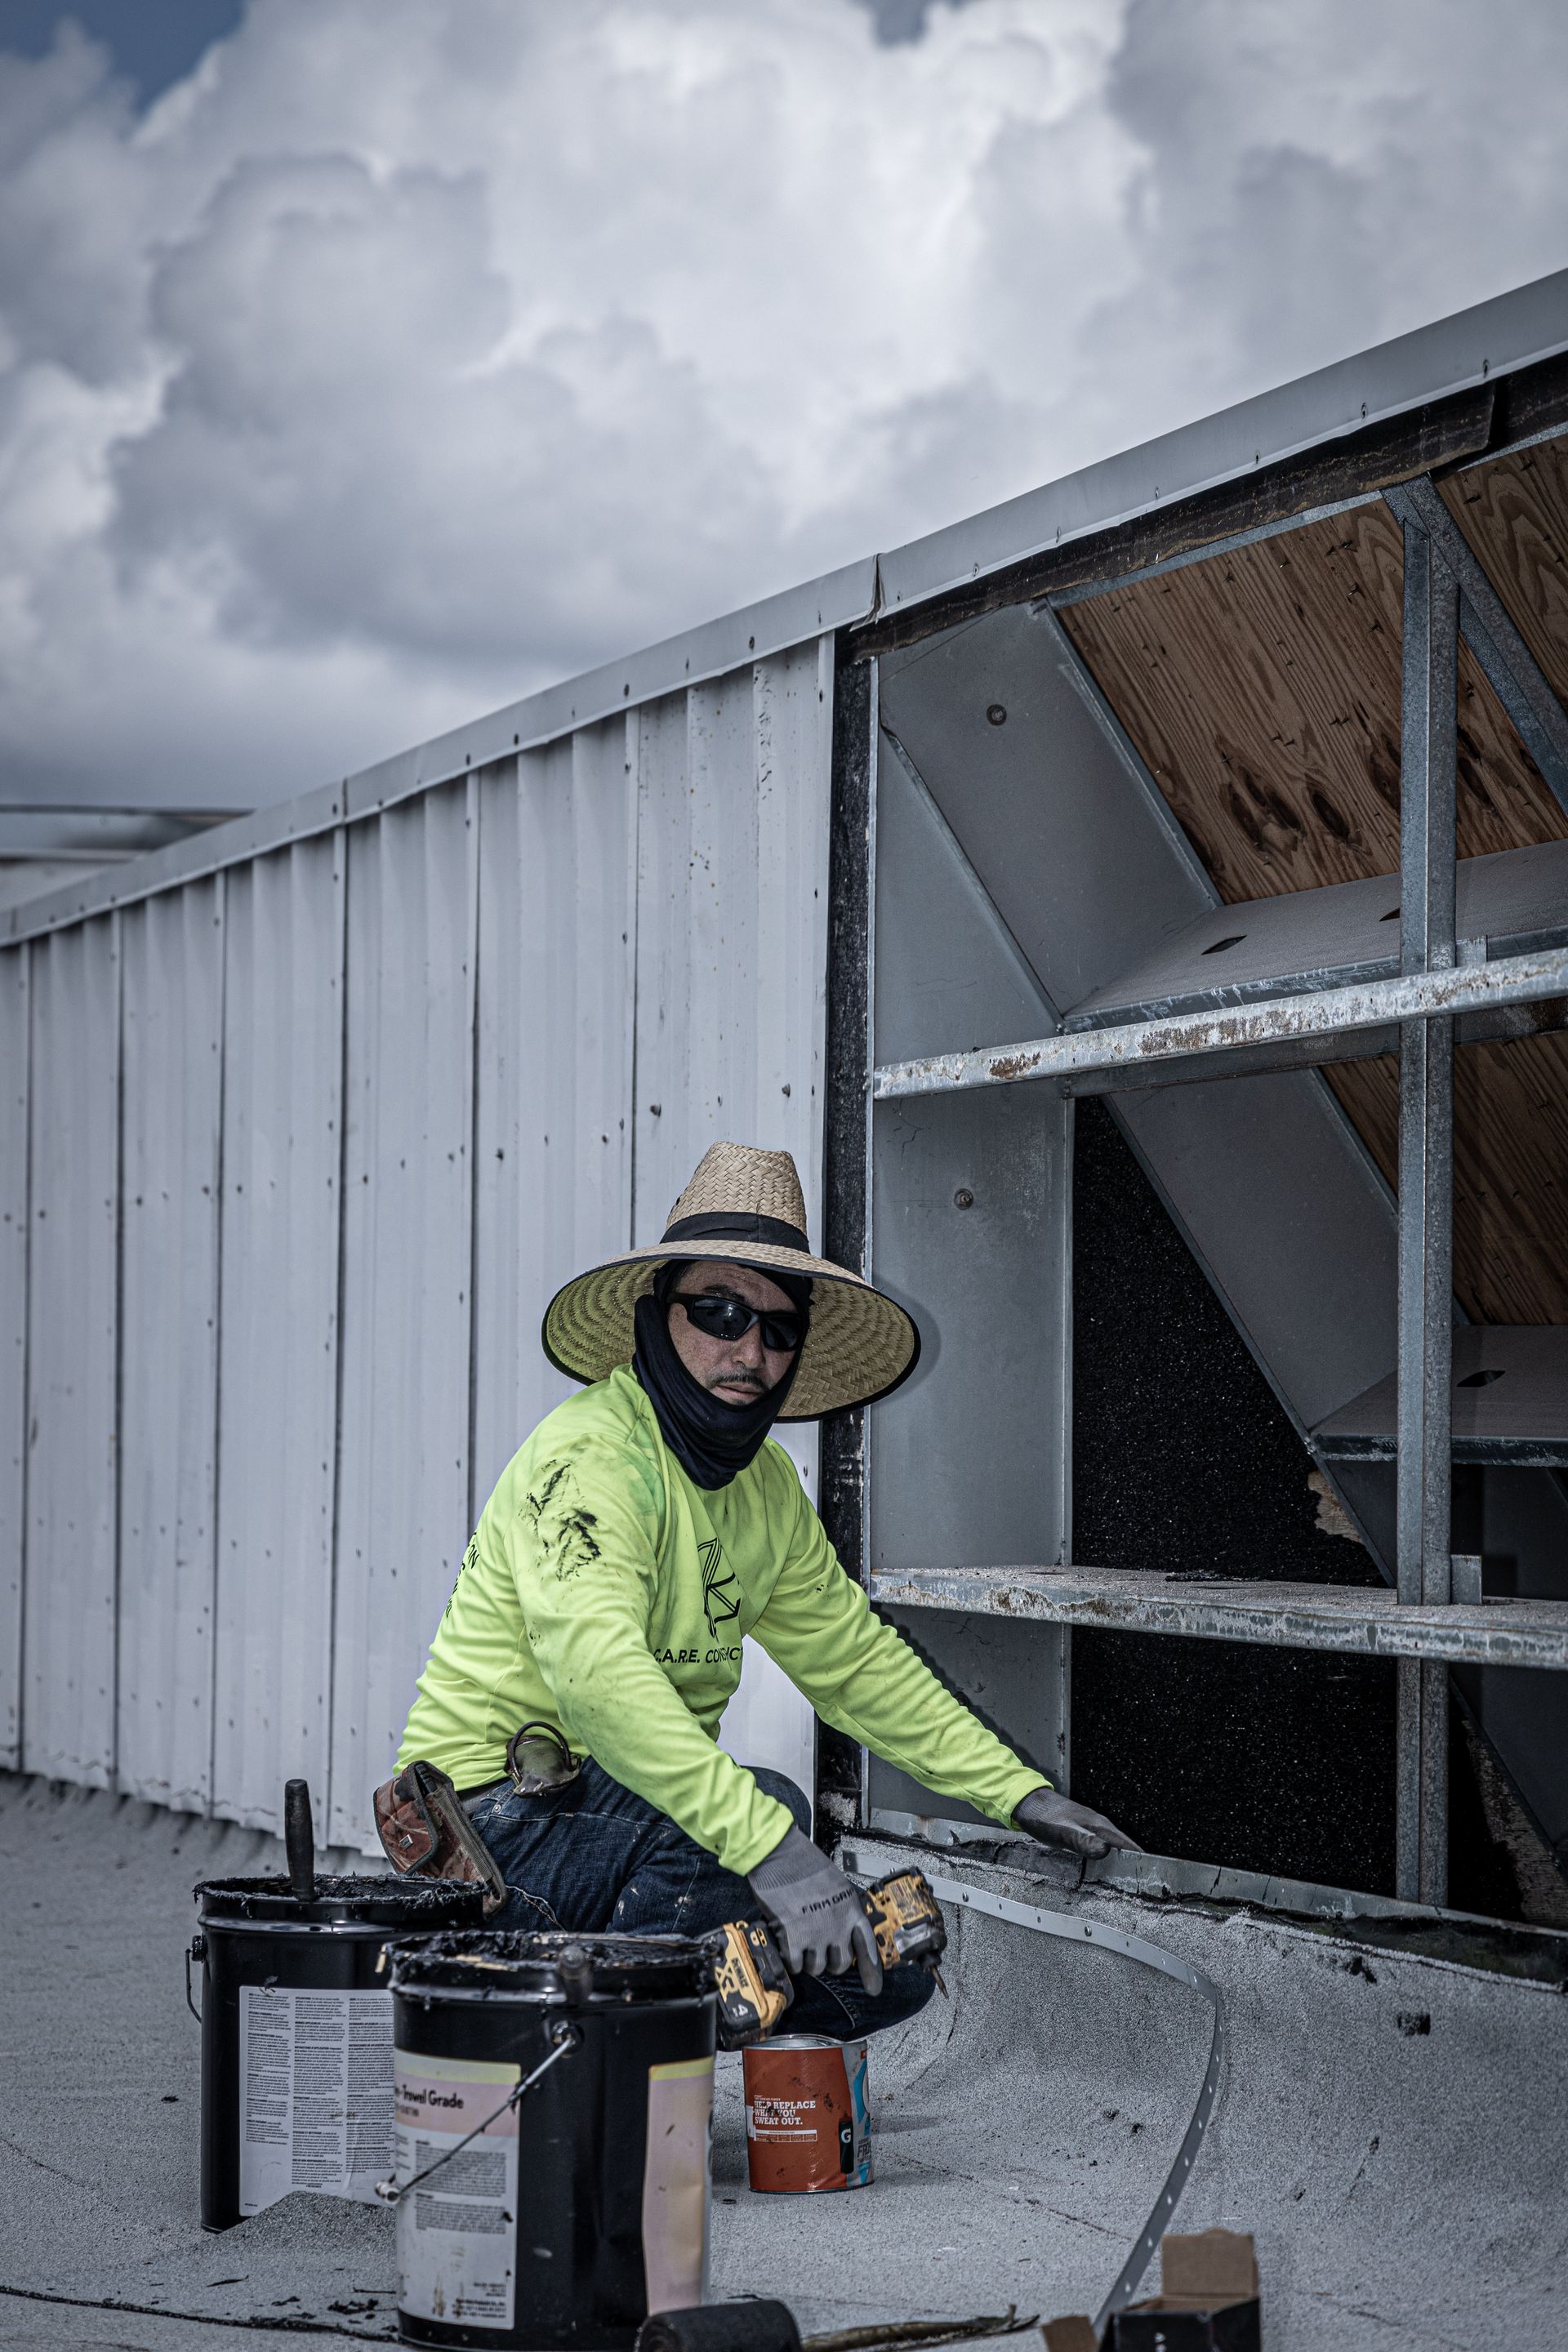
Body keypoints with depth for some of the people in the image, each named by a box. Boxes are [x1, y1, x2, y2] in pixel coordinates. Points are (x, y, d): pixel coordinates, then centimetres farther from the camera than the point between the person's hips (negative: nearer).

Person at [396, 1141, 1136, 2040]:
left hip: (630, 1810, 9)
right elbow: (599, 1671, -36)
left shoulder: (766, 1486, 9)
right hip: (504, 1822, -9)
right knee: (766, 1804, -32)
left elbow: (855, 1658, 18)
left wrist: (1016, 1790, 11)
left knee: (886, 1977, 3)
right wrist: (769, 1846, -45)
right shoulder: (592, 1452, -20)